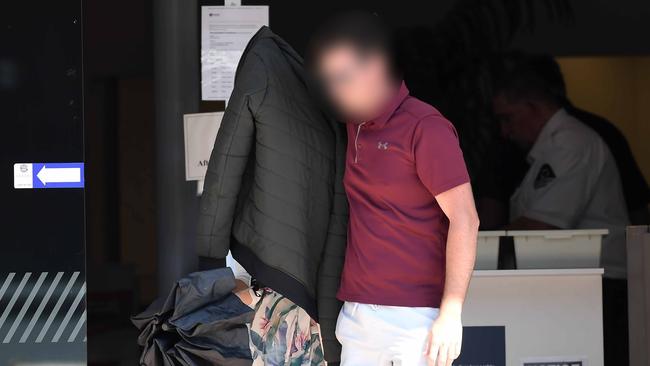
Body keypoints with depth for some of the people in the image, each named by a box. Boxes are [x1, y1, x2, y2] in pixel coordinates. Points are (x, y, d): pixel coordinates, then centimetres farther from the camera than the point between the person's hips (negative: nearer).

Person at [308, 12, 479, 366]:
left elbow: (464, 220, -13)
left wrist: (451, 314, -19)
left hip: (415, 315, -7)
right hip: (356, 311, 7)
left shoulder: (424, 127, -10)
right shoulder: (352, 126, 12)